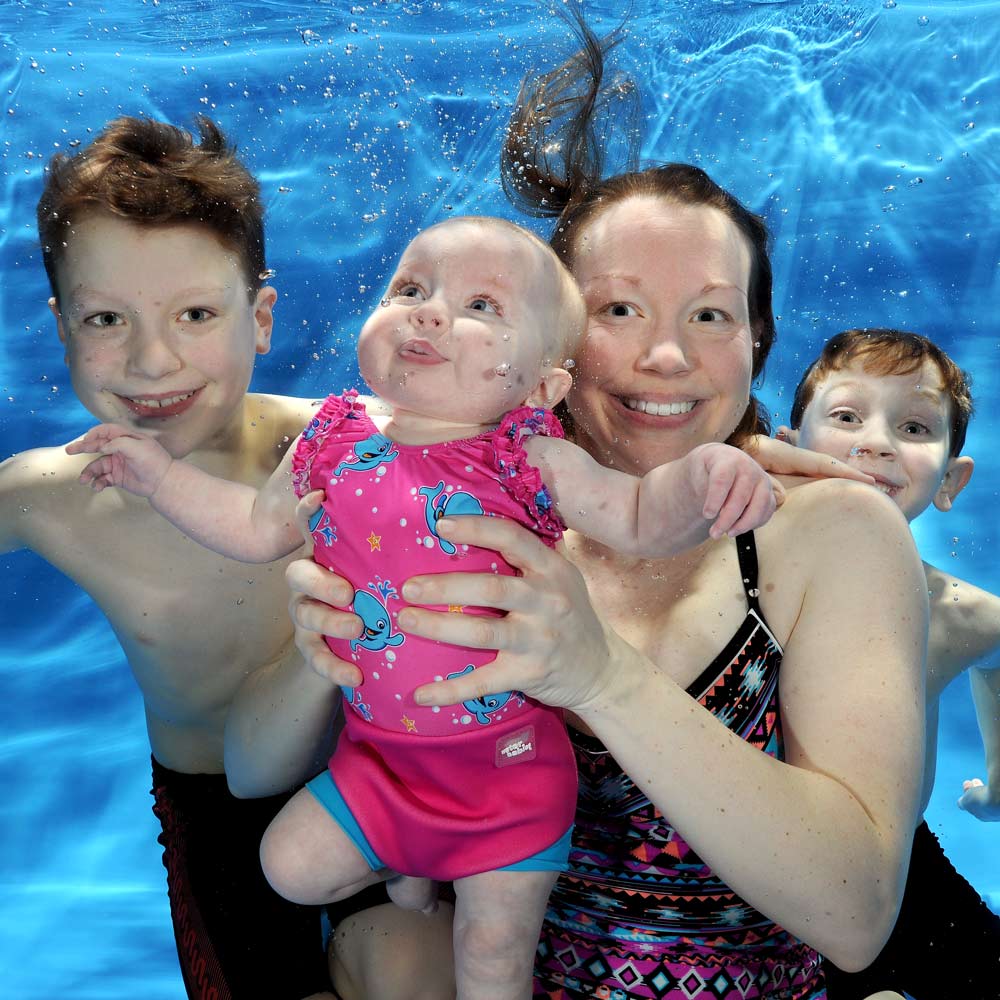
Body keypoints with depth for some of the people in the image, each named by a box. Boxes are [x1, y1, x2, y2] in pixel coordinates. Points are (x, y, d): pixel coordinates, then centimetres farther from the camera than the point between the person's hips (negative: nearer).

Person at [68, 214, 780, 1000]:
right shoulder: (335, 446, -6)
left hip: (509, 764, -3)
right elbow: (257, 528, 9)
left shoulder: (534, 464, -17)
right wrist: (160, 475, 8)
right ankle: (406, 864, 36)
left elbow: (640, 521, -19)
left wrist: (704, 473, -38)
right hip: (378, 754, 4)